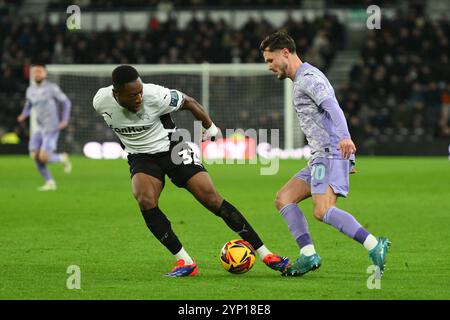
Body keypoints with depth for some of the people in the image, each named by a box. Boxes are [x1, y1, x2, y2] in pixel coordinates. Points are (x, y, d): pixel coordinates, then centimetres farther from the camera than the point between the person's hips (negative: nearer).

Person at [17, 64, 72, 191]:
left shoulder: (52, 88, -9)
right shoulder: (30, 90, 7)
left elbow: (66, 102, -1)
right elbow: (29, 105, 22)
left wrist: (65, 120, -9)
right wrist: (24, 115, 1)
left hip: (51, 128, -6)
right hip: (39, 128, 6)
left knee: (43, 157, -16)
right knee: (35, 155, -6)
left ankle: (63, 158, 15)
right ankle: (50, 182, 7)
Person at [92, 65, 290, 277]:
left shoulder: (155, 96, -27)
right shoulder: (101, 102, -18)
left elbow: (187, 102, -7)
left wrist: (210, 127, 7)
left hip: (172, 149, -2)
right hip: (141, 158, 2)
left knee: (211, 198, -13)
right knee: (146, 202, -28)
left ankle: (264, 254, -6)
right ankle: (184, 261, -17)